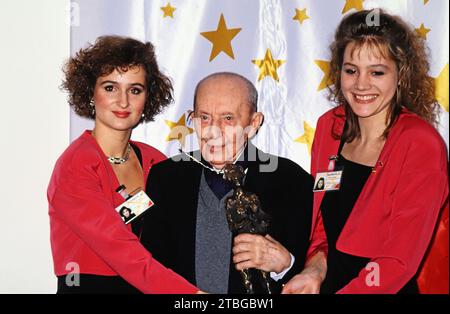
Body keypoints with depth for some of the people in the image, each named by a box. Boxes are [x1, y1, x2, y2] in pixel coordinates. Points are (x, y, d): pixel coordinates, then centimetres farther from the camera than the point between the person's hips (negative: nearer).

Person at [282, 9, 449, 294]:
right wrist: (314, 272, -5)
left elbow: (399, 262, -12)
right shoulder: (329, 126, 2)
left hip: (391, 288, -4)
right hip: (327, 283, 5)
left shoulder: (421, 145, -13)